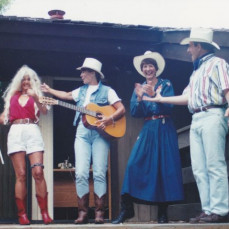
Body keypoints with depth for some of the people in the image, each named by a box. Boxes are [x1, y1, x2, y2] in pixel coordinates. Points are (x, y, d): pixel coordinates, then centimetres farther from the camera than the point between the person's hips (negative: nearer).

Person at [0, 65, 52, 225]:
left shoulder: (36, 95, 16)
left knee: (38, 172, -14)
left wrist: (35, 99, -19)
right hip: (15, 133, 2)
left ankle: (45, 213, -13)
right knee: (21, 175, -6)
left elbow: (44, 111, -3)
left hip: (32, 131, -1)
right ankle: (22, 214, -5)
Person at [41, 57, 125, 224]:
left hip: (100, 133, -4)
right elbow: (66, 95, 37)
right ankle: (83, 212, -5)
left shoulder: (107, 91, 5)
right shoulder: (81, 91, 21)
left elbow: (121, 109, -3)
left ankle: (99, 212, -6)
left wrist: (109, 119, -17)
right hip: (82, 133, 4)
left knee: (99, 173, -10)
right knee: (81, 173, -9)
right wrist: (49, 90, 41)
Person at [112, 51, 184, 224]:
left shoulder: (166, 85, 5)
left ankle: (163, 212, 3)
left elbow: (169, 106, -10)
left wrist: (153, 95, -22)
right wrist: (139, 98, -13)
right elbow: (135, 113, 4)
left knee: (165, 167, -4)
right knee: (134, 164, -10)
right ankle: (126, 209, -6)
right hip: (147, 130, 3)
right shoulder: (139, 88, 14)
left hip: (165, 130, -2)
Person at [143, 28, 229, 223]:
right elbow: (187, 97, 25)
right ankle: (208, 209, 3)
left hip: (212, 116, -9)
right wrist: (160, 99, 28)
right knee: (199, 168, 2)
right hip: (196, 120, 9)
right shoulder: (197, 71, 27)